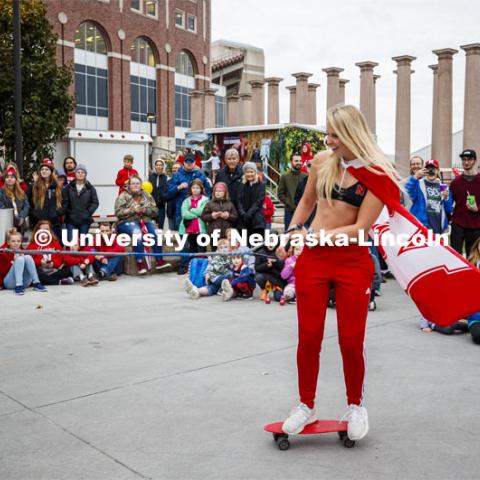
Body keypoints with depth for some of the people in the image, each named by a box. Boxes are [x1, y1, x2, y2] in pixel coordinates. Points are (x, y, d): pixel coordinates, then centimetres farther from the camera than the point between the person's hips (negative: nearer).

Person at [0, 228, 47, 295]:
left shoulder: (23, 252, 13)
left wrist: (23, 257, -7)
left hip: (24, 282, 3)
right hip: (9, 283, -3)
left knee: (28, 257, -18)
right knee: (20, 259, -24)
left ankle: (36, 283, -26)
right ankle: (18, 286, -36)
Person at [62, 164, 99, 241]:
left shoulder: (90, 188, 3)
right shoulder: (68, 187, 5)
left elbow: (95, 203, 1)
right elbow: (64, 202, 2)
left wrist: (89, 212, -8)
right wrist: (66, 212, -7)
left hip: (85, 220, 0)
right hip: (71, 220, 0)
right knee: (71, 240, -2)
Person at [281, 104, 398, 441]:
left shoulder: (377, 174, -9)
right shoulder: (322, 161, 3)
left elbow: (360, 228, -14)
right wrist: (293, 232, 5)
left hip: (353, 262, -3)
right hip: (313, 259, 3)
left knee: (351, 340, 4)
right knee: (309, 337, 6)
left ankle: (356, 406, 28)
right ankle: (307, 406, 23)